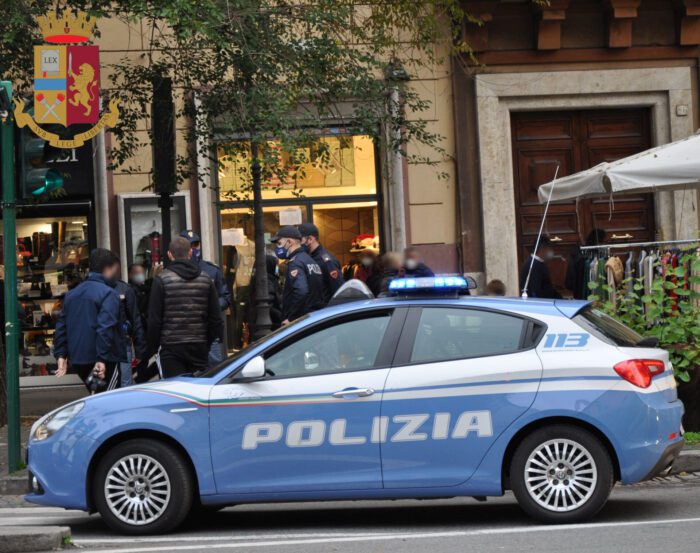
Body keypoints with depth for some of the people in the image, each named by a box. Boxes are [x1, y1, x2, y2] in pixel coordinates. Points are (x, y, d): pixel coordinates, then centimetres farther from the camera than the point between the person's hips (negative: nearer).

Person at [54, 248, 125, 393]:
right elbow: (105, 328, -20)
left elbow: (61, 325, 14)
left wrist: (61, 355, 14)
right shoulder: (109, 294, -10)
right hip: (104, 362, -8)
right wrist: (101, 359, -24)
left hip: (77, 360, 8)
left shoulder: (72, 293, 15)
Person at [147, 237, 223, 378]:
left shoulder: (162, 280, -5)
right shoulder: (206, 279, 7)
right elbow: (215, 317, 9)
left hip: (171, 348, -4)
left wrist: (151, 349, 4)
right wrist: (209, 344, 18)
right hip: (199, 347, 4)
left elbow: (154, 320, -5)